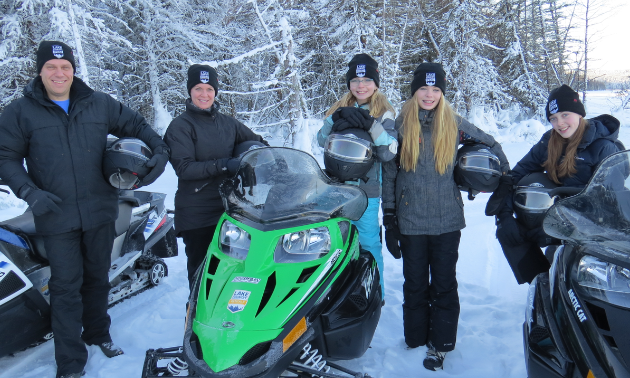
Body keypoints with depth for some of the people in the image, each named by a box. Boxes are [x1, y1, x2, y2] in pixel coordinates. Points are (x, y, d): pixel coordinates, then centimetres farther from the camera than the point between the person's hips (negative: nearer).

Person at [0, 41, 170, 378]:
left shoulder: (100, 104, 4)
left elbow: (137, 125, 13)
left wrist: (159, 151, -4)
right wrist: (29, 192, -14)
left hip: (100, 211, 2)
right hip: (56, 216, -2)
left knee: (97, 277, 17)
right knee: (66, 286, 2)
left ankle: (98, 332, 38)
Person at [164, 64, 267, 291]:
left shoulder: (227, 123, 9)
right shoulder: (180, 126, -4)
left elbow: (257, 143, 19)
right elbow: (183, 168, -14)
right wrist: (223, 165, -24)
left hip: (229, 207, 4)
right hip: (196, 213, -4)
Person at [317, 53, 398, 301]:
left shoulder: (384, 113, 1)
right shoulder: (340, 109, 13)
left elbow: (389, 152, -10)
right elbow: (321, 141, 3)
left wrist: (371, 125, -23)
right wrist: (337, 120, -14)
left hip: (366, 189, -4)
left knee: (368, 243, 1)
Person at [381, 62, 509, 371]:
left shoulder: (454, 124, 2)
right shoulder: (400, 125, 2)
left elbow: (491, 145, 15)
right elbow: (388, 174, 4)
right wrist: (389, 219, 1)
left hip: (447, 220, 0)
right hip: (411, 221, 0)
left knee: (444, 284, 6)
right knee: (415, 285, 10)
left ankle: (440, 343, 19)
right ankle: (416, 340, 24)